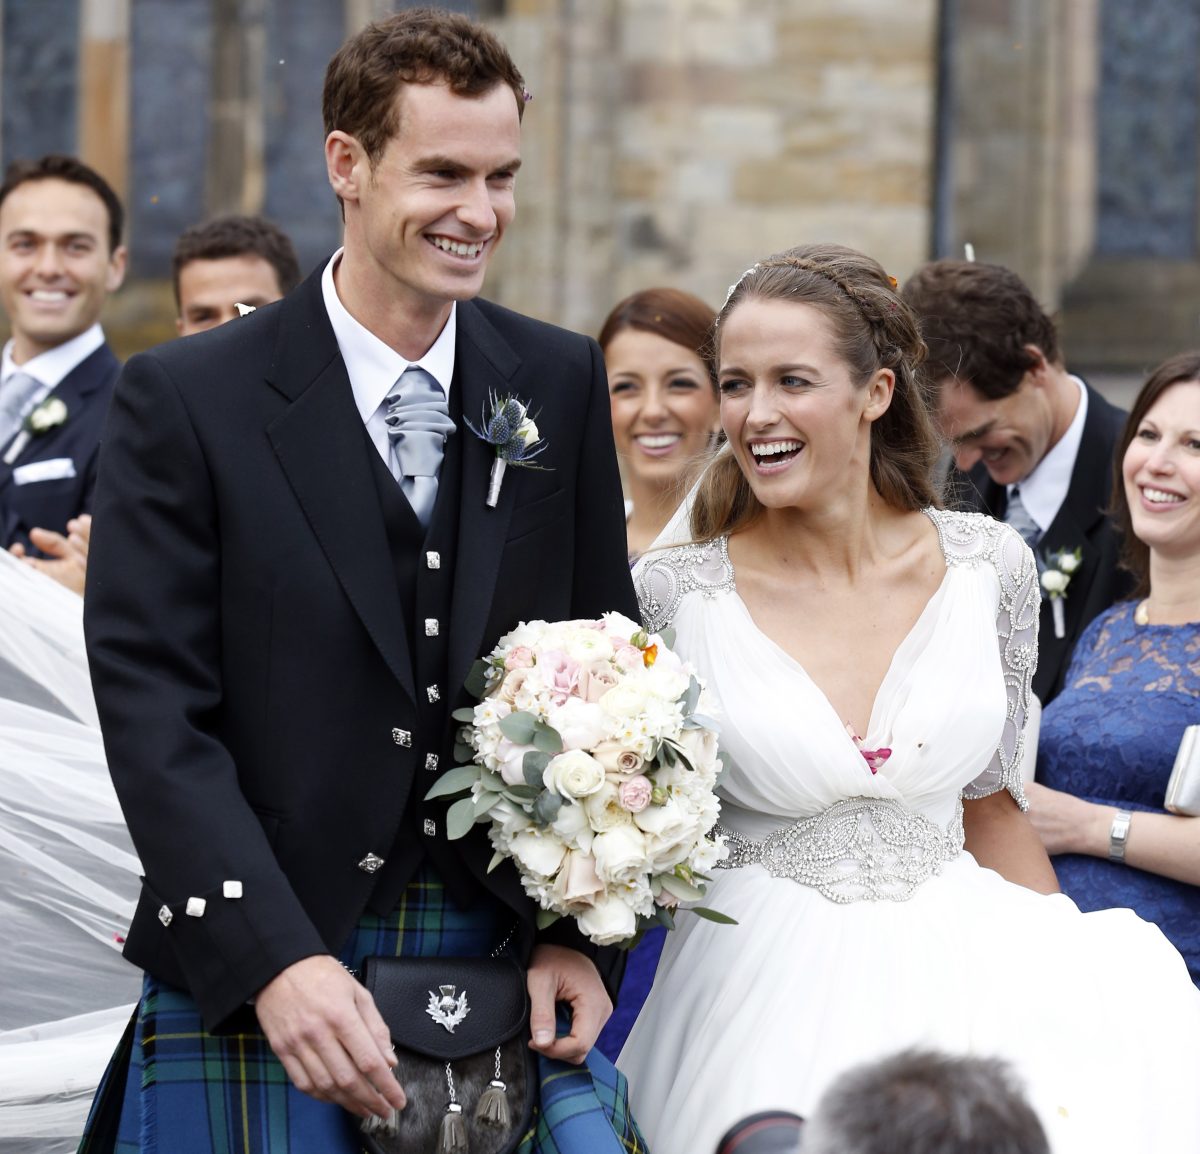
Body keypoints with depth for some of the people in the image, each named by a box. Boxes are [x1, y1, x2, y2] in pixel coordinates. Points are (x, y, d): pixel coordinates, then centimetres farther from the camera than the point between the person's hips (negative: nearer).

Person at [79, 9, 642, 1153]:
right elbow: (154, 712, -10)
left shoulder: (561, 385, 7)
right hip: (253, 977, -3)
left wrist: (581, 933, -2)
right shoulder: (183, 401, -4)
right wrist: (277, 964, -20)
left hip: (513, 972, 3)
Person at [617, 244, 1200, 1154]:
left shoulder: (990, 566, 0)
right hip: (768, 1001, -2)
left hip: (959, 978, 2)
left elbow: (992, 806, 11)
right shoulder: (675, 593, -7)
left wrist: (1073, 991, 11)